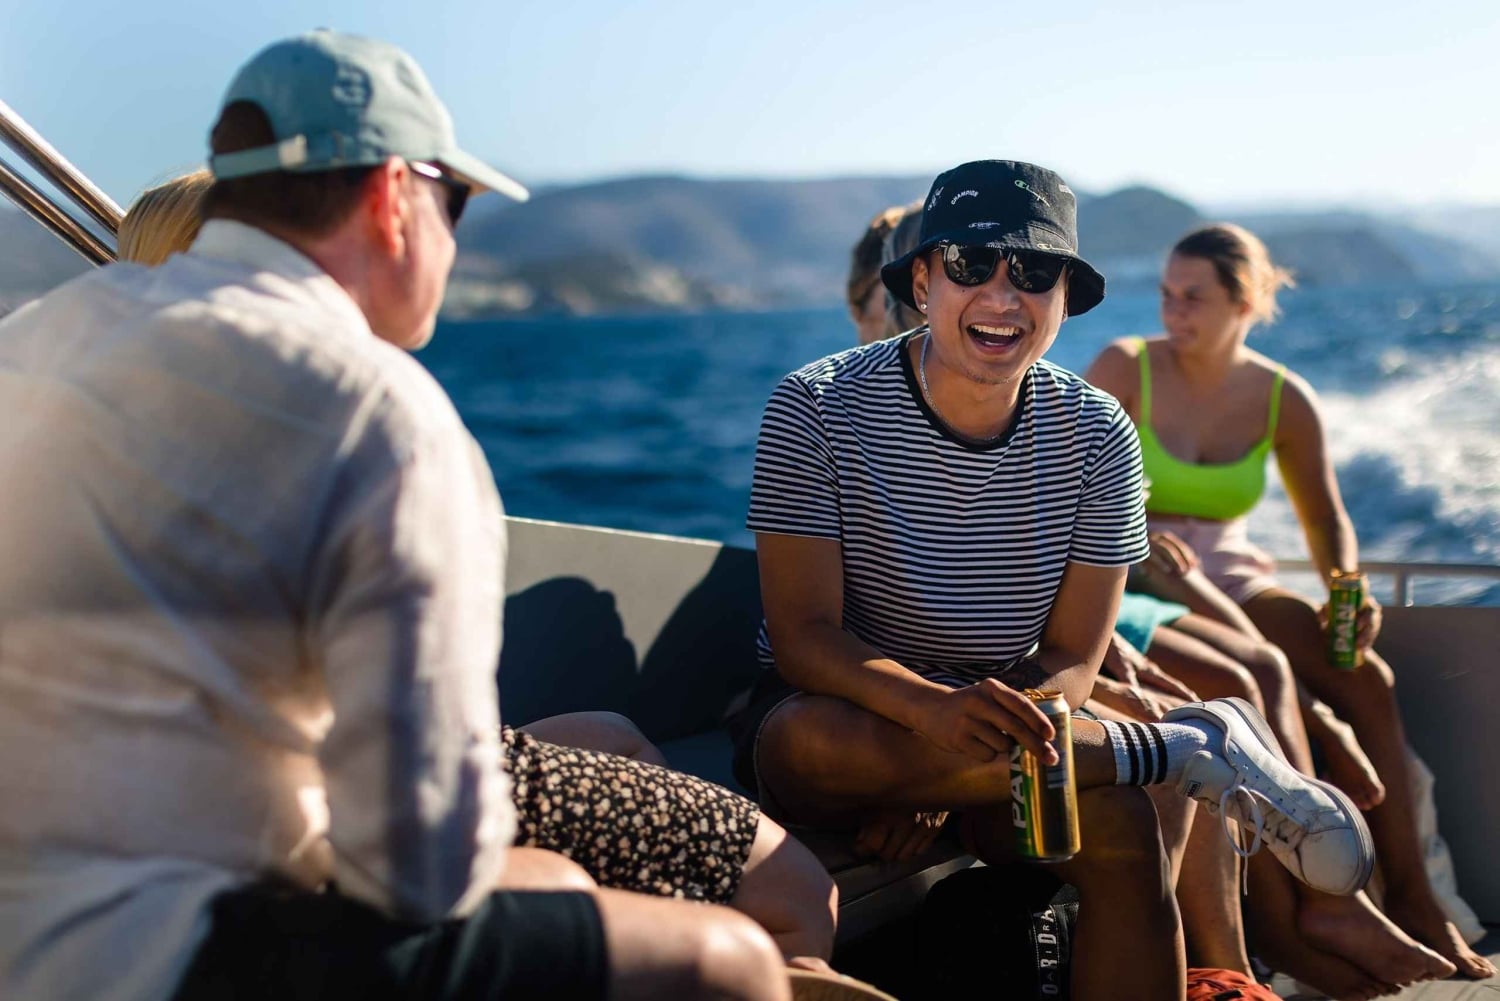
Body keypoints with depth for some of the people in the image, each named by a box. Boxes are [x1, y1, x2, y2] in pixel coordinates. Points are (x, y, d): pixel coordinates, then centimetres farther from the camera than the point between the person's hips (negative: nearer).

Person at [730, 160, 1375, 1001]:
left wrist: (937, 786, -20)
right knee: (809, 743, -37)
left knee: (1119, 825, -30)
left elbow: (1073, 658, -4)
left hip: (1004, 725, 2)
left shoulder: (1096, 435, -4)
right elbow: (804, 636, -18)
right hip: (848, 709, -1)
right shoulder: (819, 409, -13)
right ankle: (1187, 746, -27)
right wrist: (936, 710, -39)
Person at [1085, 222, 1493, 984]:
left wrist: (1348, 589, -10)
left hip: (1228, 577, 4)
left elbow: (1327, 521, 11)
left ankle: (1409, 894, -12)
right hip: (1129, 579, -4)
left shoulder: (1284, 399, 4)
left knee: (1365, 677, -19)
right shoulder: (1123, 369, -6)